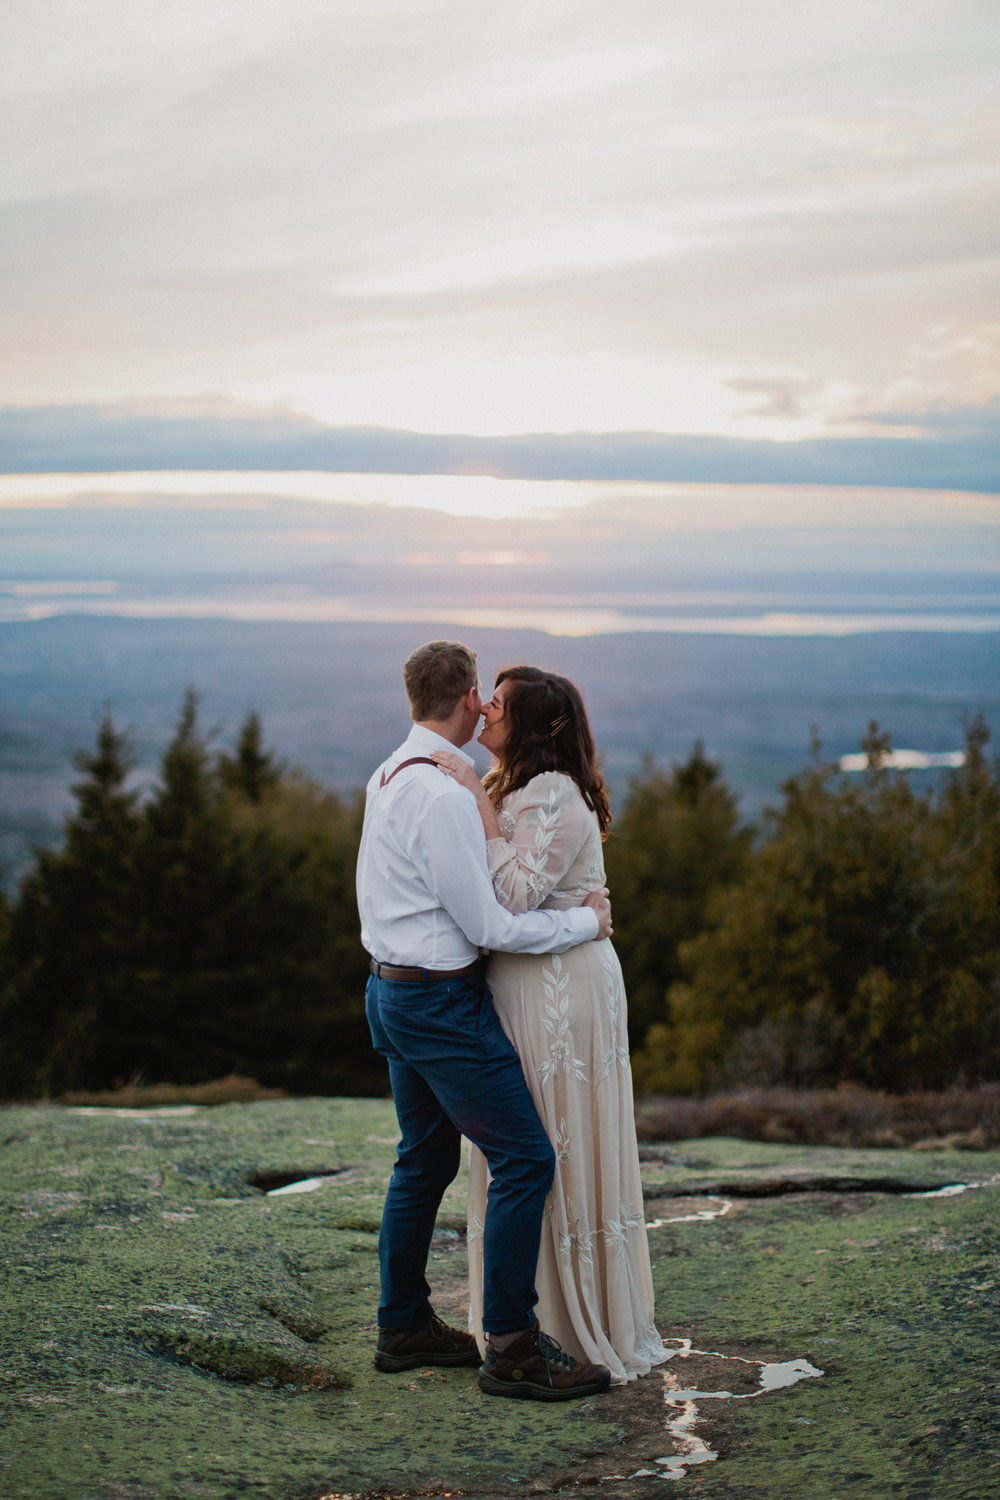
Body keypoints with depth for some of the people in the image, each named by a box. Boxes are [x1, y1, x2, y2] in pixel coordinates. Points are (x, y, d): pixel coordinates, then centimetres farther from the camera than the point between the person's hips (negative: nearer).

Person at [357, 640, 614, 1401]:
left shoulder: (389, 778, 10)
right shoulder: (442, 795, -21)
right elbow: (487, 926, -19)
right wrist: (585, 921, -8)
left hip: (393, 990, 10)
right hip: (442, 1002, -10)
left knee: (425, 1158, 18)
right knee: (525, 1158, -7)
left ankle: (404, 1326, 27)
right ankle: (511, 1346, -5)